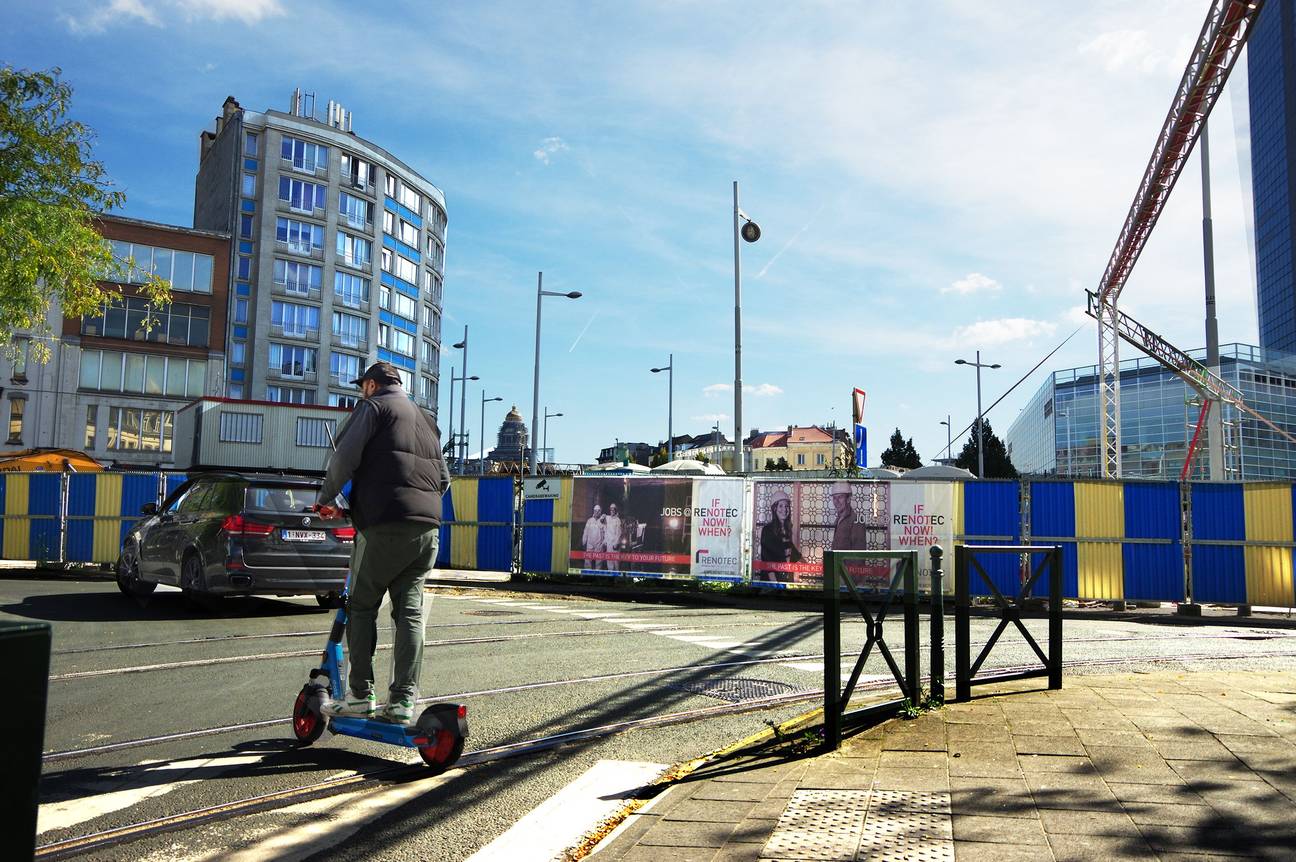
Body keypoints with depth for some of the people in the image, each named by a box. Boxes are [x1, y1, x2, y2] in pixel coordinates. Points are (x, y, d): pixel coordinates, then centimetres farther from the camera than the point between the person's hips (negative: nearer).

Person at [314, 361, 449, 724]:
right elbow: (444, 479, 24)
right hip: (428, 527, 6)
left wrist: (326, 498, 6)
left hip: (385, 525, -6)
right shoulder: (426, 420, 25)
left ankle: (361, 693, 5)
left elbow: (345, 457, -7)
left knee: (362, 607, 5)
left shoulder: (373, 406, 4)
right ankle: (404, 698, 1)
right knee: (410, 610, 5)